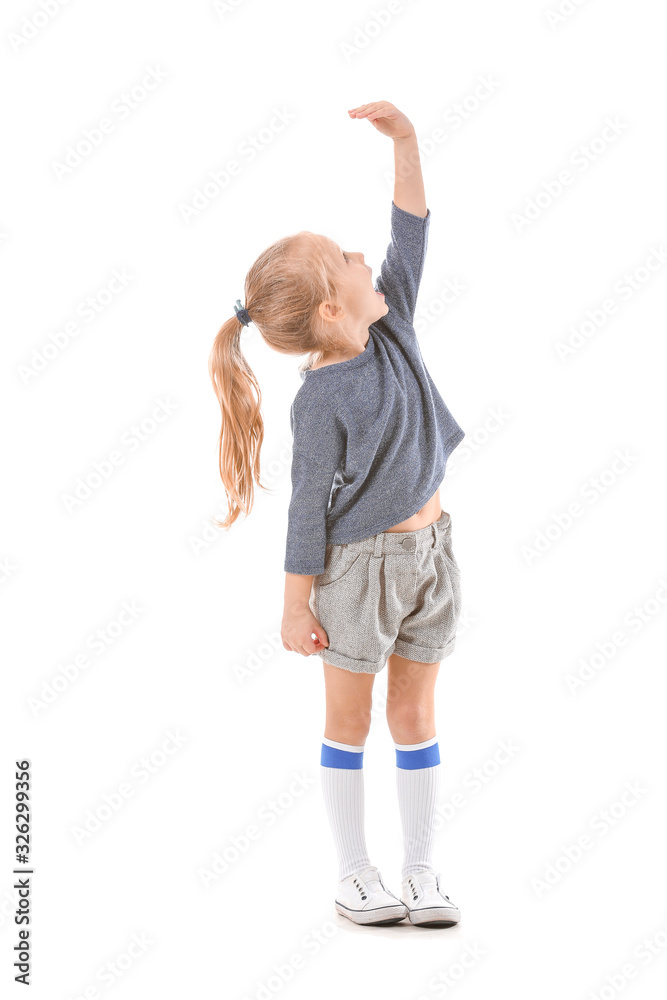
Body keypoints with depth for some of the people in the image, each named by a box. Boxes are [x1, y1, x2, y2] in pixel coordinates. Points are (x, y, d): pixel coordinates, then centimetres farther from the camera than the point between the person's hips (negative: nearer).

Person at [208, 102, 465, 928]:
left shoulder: (389, 327, -3)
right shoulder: (320, 402, -20)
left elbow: (412, 237, -1)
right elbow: (309, 511, -15)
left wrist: (404, 140, -11)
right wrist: (296, 610, -9)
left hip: (429, 553, 6)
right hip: (358, 565, -6)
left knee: (414, 714, 12)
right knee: (350, 718, 9)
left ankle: (421, 871, 22)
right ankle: (354, 871, 22)